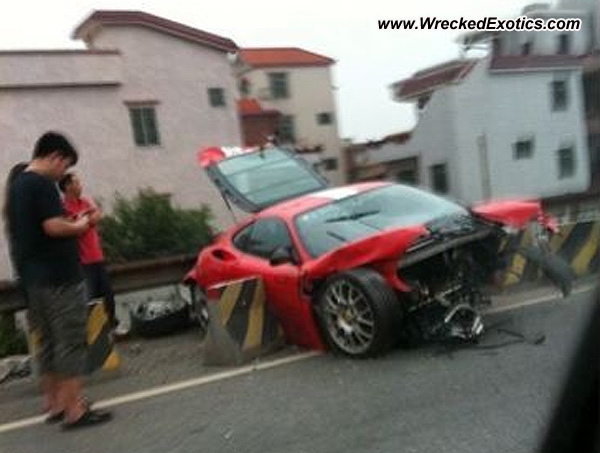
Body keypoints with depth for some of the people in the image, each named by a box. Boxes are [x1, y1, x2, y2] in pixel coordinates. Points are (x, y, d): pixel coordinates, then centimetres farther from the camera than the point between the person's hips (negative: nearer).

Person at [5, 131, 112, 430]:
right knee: (70, 342, -4)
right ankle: (74, 411, 1)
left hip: (32, 278, 9)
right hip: (59, 276, -9)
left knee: (47, 343, 14)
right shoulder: (43, 184, -13)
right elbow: (53, 226, -23)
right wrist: (79, 226, -5)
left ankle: (55, 404, 23)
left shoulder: (16, 184, 16)